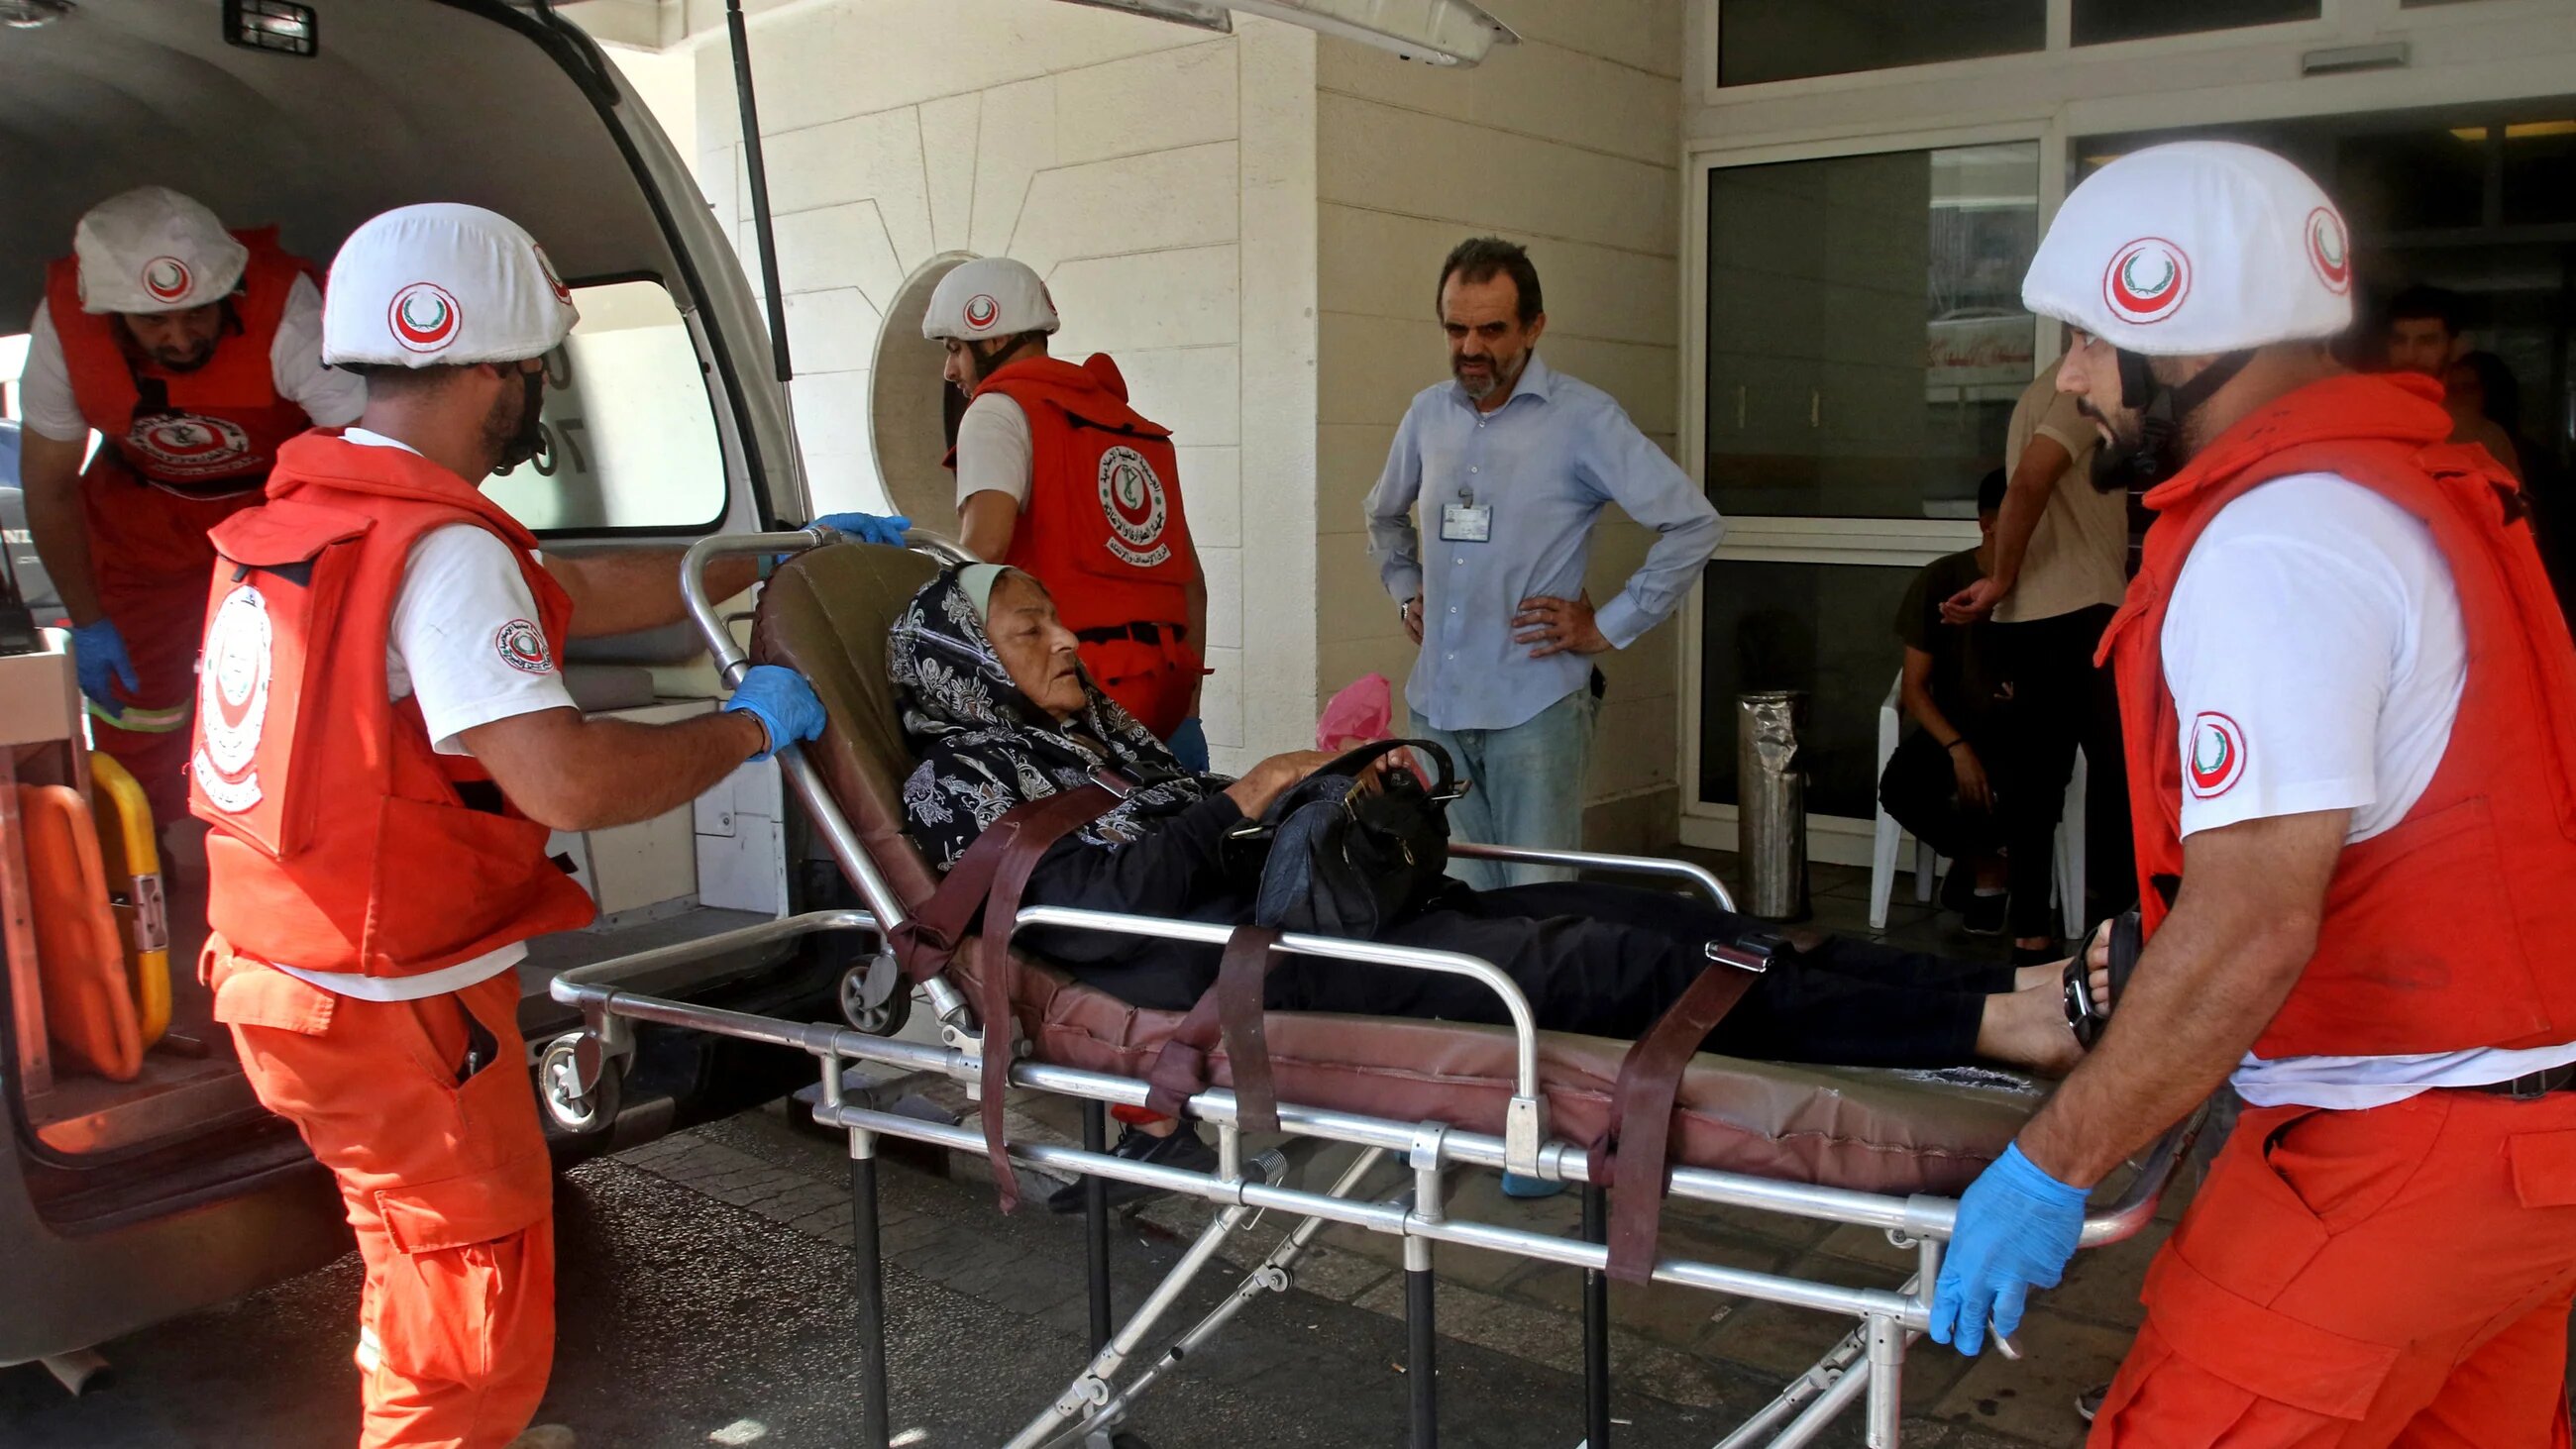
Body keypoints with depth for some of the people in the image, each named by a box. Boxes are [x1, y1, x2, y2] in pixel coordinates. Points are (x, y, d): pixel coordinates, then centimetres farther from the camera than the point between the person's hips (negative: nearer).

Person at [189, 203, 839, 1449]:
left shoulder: (311, 509, 7)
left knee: (427, 1270, 29)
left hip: (287, 966, 10)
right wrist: (747, 726, -18)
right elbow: (565, 780, -34)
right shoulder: (441, 550, -24)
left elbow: (578, 593, 13)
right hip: (392, 1010, -10)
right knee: (474, 1317, 7)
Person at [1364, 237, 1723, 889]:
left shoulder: (1582, 417, -6)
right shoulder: (1428, 413, 11)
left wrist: (1608, 627, -8)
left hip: (1534, 707, -5)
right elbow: (1385, 515, 31)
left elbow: (1693, 523, -9)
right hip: (1436, 702, 5)